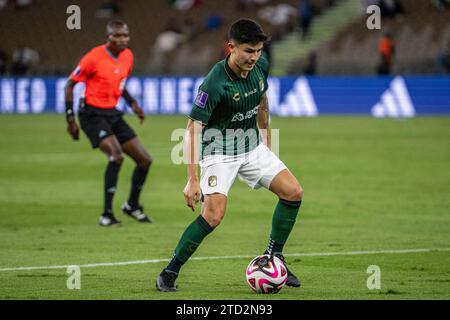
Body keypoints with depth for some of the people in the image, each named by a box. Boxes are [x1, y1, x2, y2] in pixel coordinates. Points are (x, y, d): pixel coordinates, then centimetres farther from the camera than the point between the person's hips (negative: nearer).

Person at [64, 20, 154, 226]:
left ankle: (132, 206, 28)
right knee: (116, 154, -28)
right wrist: (70, 119, -12)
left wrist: (132, 103, 6)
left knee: (145, 160, 5)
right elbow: (70, 85, -9)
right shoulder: (94, 58, -17)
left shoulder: (127, 56, 4)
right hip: (93, 114, -7)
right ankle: (106, 215, -22)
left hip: (112, 114, 8)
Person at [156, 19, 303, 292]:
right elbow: (193, 128, -27)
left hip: (253, 146, 7)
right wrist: (192, 180, -31)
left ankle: (273, 259, 11)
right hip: (219, 151, -7)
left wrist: (267, 141, 21)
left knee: (293, 192, -4)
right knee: (213, 215, -21)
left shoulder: (260, 67, -7)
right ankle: (168, 275, -9)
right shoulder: (215, 84, -28)